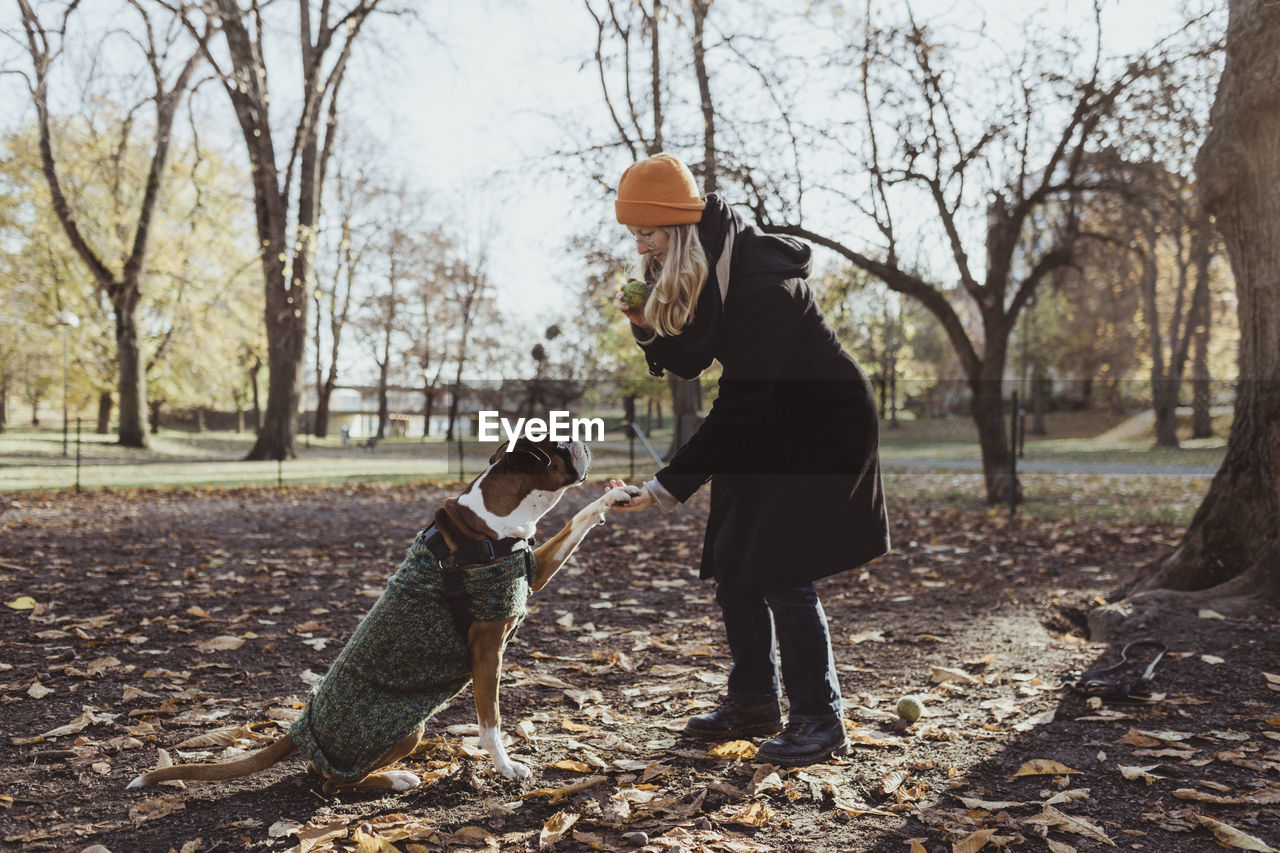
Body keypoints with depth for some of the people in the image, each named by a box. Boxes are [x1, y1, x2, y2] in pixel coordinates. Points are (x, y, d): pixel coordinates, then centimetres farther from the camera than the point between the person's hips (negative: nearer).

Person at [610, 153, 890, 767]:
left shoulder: (762, 280, -30)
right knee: (730, 561, 7)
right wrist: (647, 325, -16)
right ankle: (753, 703, 21)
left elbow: (738, 403, -31)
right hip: (765, 426, 9)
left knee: (780, 571, -12)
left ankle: (820, 720, 2)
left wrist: (670, 485, -31)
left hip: (823, 424, -9)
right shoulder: (688, 273, -2)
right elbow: (689, 363, 5)